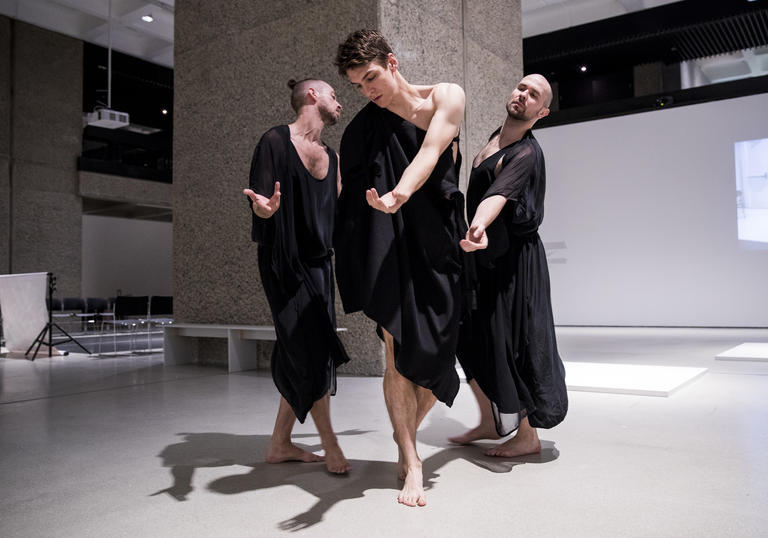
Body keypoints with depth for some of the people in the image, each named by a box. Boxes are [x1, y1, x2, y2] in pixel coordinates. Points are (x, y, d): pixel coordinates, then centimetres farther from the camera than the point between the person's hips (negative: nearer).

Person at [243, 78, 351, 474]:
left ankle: (280, 444, 19)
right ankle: (330, 445, 6)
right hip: (284, 261, -7)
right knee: (311, 354, -8)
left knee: (304, 358, 7)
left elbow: (341, 209, 19)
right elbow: (259, 201, -12)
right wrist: (264, 207, -34)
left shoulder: (331, 157, 15)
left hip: (319, 263, 7)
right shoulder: (276, 141, -6)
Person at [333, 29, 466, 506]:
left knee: (436, 355, 1)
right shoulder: (364, 128, 4)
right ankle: (410, 460, 6)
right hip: (392, 246, 0)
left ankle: (407, 432, 27)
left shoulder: (446, 96, 2)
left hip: (438, 244, 1)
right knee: (398, 353, -8)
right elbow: (356, 195, 4)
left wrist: (401, 192, -34)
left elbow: (429, 153, -16)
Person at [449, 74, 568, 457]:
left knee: (510, 346, -3)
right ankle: (490, 422, 26)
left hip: (512, 262, -8)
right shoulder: (496, 138, 9)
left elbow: (498, 196, -38)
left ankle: (527, 436, 13)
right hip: (485, 257, 8)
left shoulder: (526, 153, -18)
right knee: (470, 340, 11)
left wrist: (478, 228, -55)